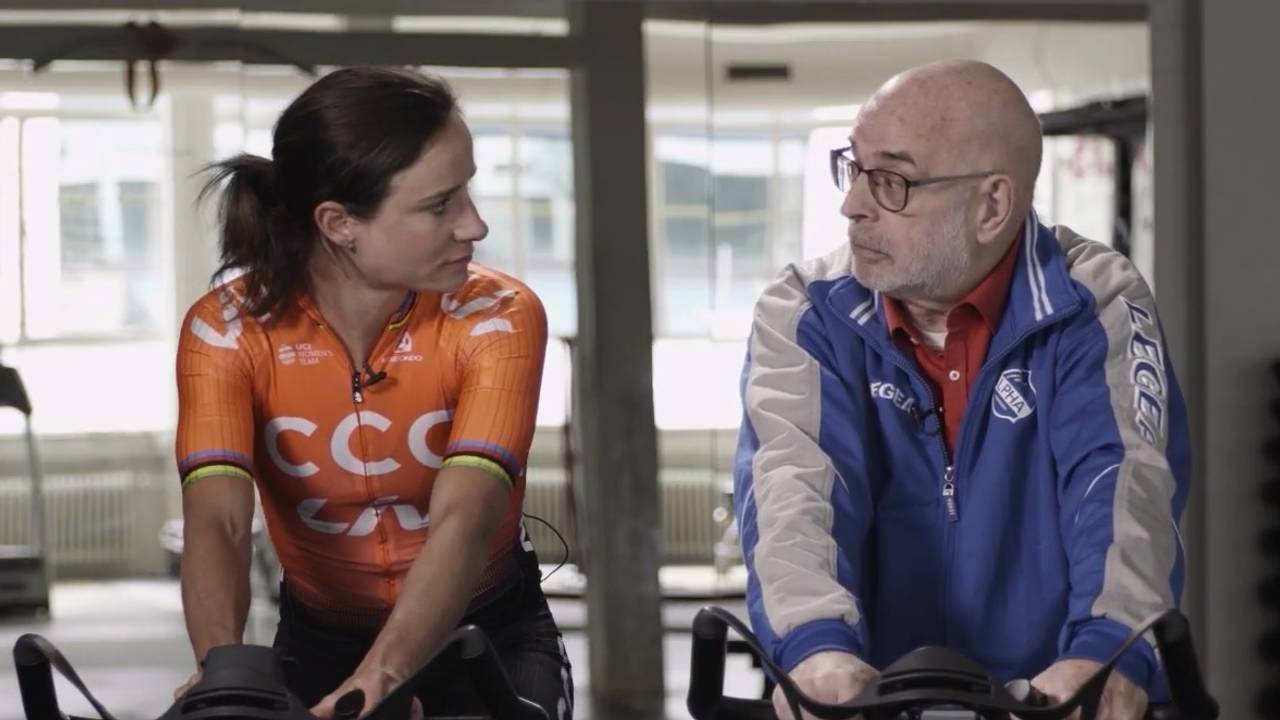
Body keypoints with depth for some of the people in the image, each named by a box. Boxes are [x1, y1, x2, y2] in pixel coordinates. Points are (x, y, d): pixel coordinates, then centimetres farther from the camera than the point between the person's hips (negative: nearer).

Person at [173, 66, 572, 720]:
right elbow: (217, 521, -30)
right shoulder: (227, 331, -17)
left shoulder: (498, 319, -20)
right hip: (319, 638, 0)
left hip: (488, 634, 0)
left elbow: (465, 519, -33)